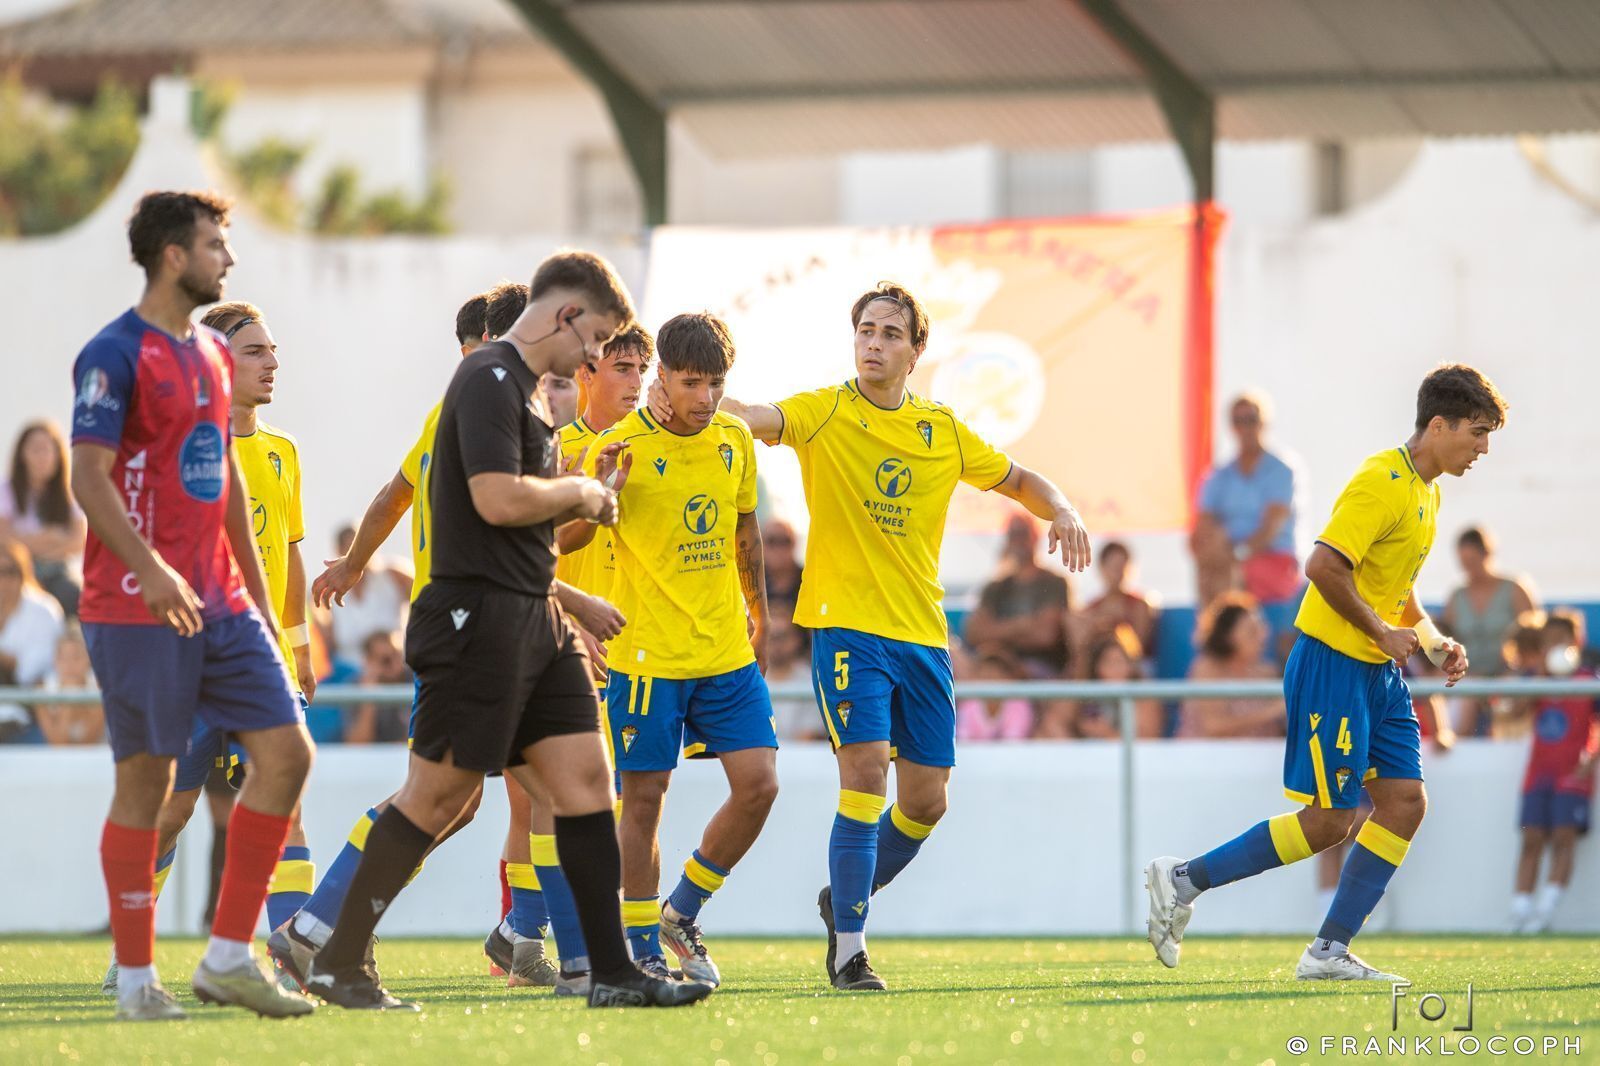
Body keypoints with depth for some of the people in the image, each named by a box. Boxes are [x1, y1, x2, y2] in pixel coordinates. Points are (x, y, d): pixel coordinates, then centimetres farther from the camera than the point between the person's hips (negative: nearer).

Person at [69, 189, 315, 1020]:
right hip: (139, 608, -8)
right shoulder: (115, 357, -10)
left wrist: (257, 592, 21)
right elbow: (89, 478, -17)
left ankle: (228, 957, 5)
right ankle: (136, 979, 4)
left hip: (220, 605, 8)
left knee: (286, 751, 0)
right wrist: (151, 569, -30)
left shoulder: (212, 354, 16)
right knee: (145, 779, -3)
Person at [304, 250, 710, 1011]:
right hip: (480, 617, -10)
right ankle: (337, 961, 4)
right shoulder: (489, 380, -13)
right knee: (439, 794, -5)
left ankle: (611, 973, 3)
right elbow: (497, 498, -23)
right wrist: (577, 493, -8)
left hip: (531, 618, 10)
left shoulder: (520, 386, 19)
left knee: (585, 778, 4)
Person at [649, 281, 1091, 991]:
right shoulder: (825, 414, -3)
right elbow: (756, 419, -22)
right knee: (866, 772, -18)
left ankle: (846, 900, 30)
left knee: (926, 799, 5)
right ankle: (848, 948, -13)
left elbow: (1018, 480, 23)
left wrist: (1062, 512, 1)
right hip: (847, 625, -5)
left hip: (923, 634, 5)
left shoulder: (942, 432, 9)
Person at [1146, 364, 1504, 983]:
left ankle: (1330, 953, 2)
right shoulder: (1383, 483, -17)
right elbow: (1324, 566, -25)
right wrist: (1382, 632, -18)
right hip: (1332, 664, -10)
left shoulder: (1427, 492, 15)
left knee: (1405, 802, -1)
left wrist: (1434, 642, 11)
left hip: (1380, 674, 10)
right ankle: (1182, 880, 2)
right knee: (1328, 821, -8)